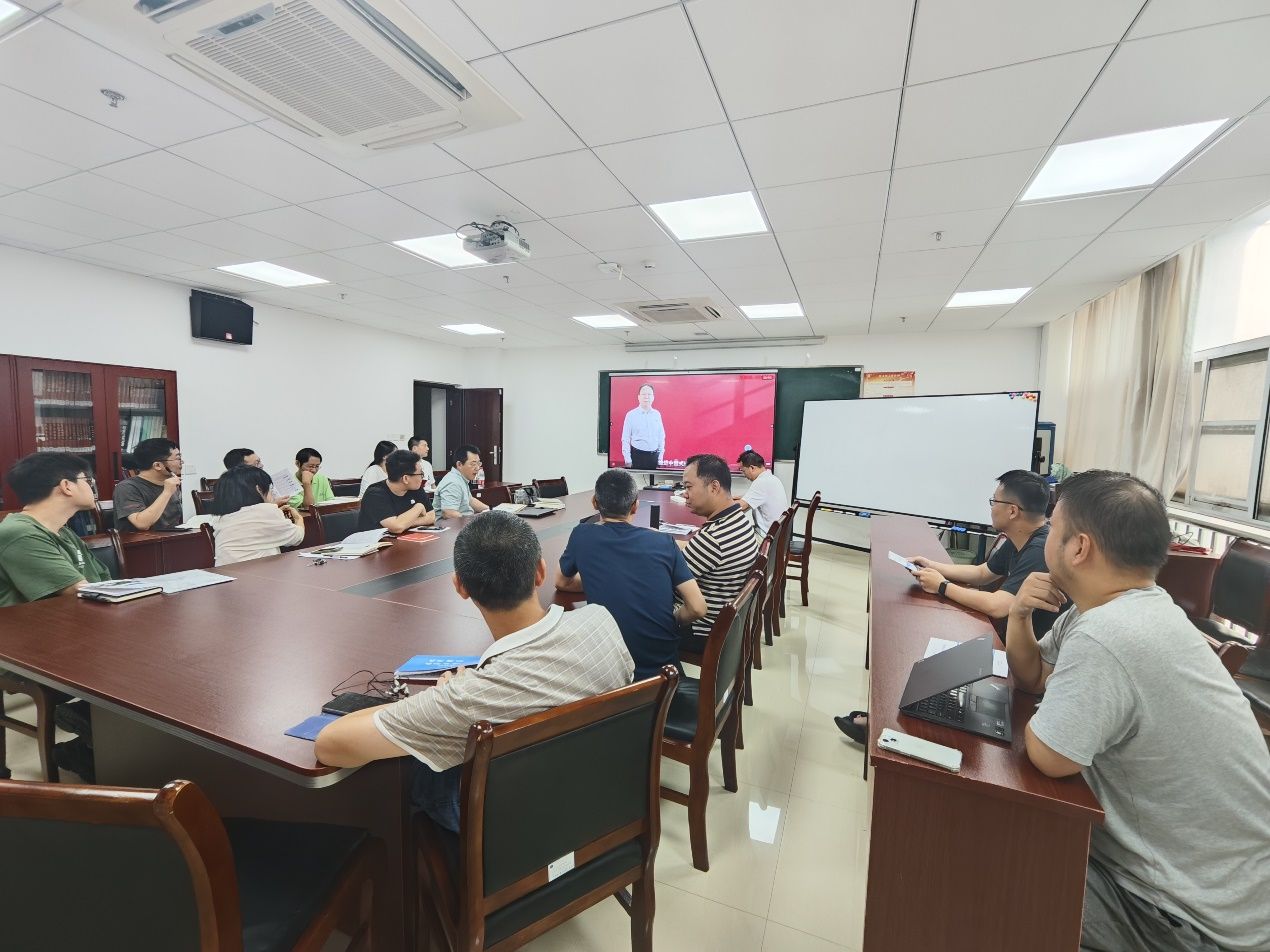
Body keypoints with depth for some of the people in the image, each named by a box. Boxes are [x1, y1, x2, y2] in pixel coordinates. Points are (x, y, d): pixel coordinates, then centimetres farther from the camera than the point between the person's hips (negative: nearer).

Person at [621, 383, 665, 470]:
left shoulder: (657, 414, 6)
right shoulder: (631, 414, -3)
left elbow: (661, 437, 10)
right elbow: (625, 439, -2)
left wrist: (660, 458, 6)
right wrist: (628, 460, -7)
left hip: (654, 456, 3)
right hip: (637, 456, -3)